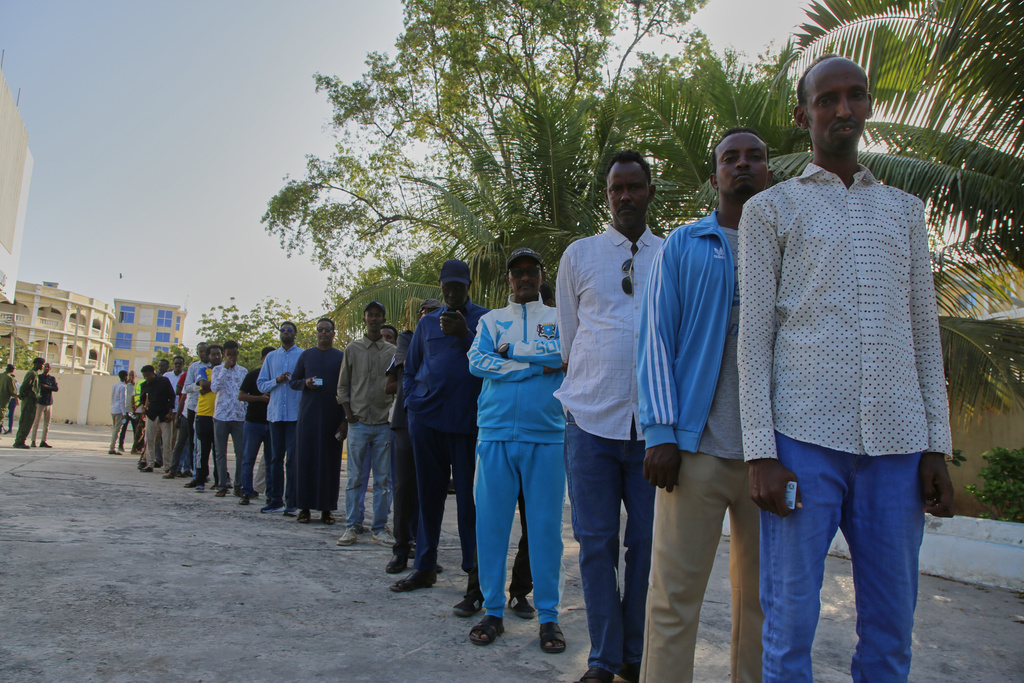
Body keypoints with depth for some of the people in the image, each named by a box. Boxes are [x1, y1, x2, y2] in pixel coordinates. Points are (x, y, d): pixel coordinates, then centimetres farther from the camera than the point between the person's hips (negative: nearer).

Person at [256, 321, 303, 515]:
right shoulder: (271, 357, 16)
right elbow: (261, 384, 12)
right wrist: (277, 380, -5)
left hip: (296, 413, -4)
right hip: (275, 412, 4)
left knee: (293, 458, -4)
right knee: (276, 457, 7)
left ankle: (292, 501, 1)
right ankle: (275, 499, 13)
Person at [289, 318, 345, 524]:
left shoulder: (341, 357, 7)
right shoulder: (306, 355, 12)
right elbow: (293, 381, 15)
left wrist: (345, 418, -3)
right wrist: (305, 383, -8)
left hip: (332, 416, -1)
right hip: (308, 414, 1)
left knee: (330, 461, 0)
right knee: (306, 458, -1)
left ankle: (326, 509, 6)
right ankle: (304, 507, 5)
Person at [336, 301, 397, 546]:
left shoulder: (393, 351, 9)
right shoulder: (352, 349, 8)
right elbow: (343, 385, 11)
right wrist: (348, 413, 0)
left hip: (384, 424, 0)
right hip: (358, 423, 0)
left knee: (383, 479, 2)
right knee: (355, 477, 2)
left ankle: (379, 528, 9)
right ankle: (351, 527, 9)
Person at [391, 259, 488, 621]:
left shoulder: (485, 319, 6)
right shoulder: (427, 323, 17)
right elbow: (410, 369, 22)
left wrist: (465, 336, -15)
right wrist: (412, 402, 9)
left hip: (466, 419, -4)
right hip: (426, 417, 4)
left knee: (469, 497, -4)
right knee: (428, 493, 12)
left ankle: (476, 580, 0)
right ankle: (424, 567, 25)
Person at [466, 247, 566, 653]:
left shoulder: (559, 317, 13)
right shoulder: (491, 320, 15)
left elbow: (566, 352, -8)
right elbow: (477, 362, -3)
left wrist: (511, 352, -6)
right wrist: (538, 365, -6)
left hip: (546, 436, -1)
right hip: (496, 434, 1)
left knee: (546, 526, 1)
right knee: (490, 523, 3)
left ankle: (548, 616, 12)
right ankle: (493, 611, 16)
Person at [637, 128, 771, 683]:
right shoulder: (683, 246, 9)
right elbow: (656, 339, 1)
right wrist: (661, 433, -9)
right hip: (698, 447, -2)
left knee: (761, 597, 12)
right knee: (674, 597, -1)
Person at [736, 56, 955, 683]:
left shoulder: (905, 210, 19)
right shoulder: (770, 208, 8)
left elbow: (925, 332, 16)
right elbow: (754, 336, 1)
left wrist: (937, 446, 6)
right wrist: (760, 452, -7)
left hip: (896, 444, 3)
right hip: (805, 440, -3)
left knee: (892, 630, 8)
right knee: (790, 624, 1)